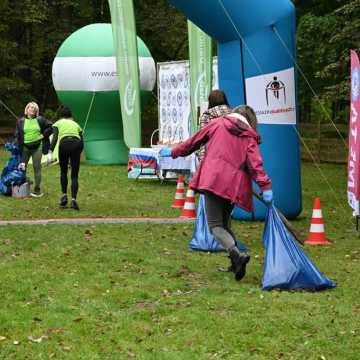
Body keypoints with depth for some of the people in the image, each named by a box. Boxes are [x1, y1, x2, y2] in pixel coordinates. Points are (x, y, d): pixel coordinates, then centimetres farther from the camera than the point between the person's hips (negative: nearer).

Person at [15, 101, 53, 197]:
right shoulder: (21, 121, 2)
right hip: (25, 147, 1)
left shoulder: (40, 120, 0)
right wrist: (17, 145, -5)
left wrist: (43, 135, -4)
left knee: (37, 167, 0)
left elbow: (50, 127, 6)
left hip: (37, 147, -1)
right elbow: (17, 135, 2)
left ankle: (37, 190, 5)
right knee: (22, 167, 3)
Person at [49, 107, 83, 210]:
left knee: (63, 172, 21)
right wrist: (77, 154, 34)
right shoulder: (76, 124, 29)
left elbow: (55, 138, 0)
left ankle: (64, 195, 11)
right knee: (75, 176, 6)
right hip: (77, 144, 2)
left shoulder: (57, 124, 20)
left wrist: (50, 152, -8)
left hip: (64, 144, -2)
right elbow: (82, 143, 22)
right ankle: (73, 199, -9)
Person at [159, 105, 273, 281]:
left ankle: (237, 255, -26)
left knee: (215, 225, -4)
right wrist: (265, 185, -11)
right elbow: (255, 162, -3)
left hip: (213, 179, -3)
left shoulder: (217, 123, 12)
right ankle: (235, 263, 17)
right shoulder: (250, 136, 12)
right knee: (224, 223, 21)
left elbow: (195, 141, 19)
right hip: (234, 184, 3)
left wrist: (174, 152, 32)